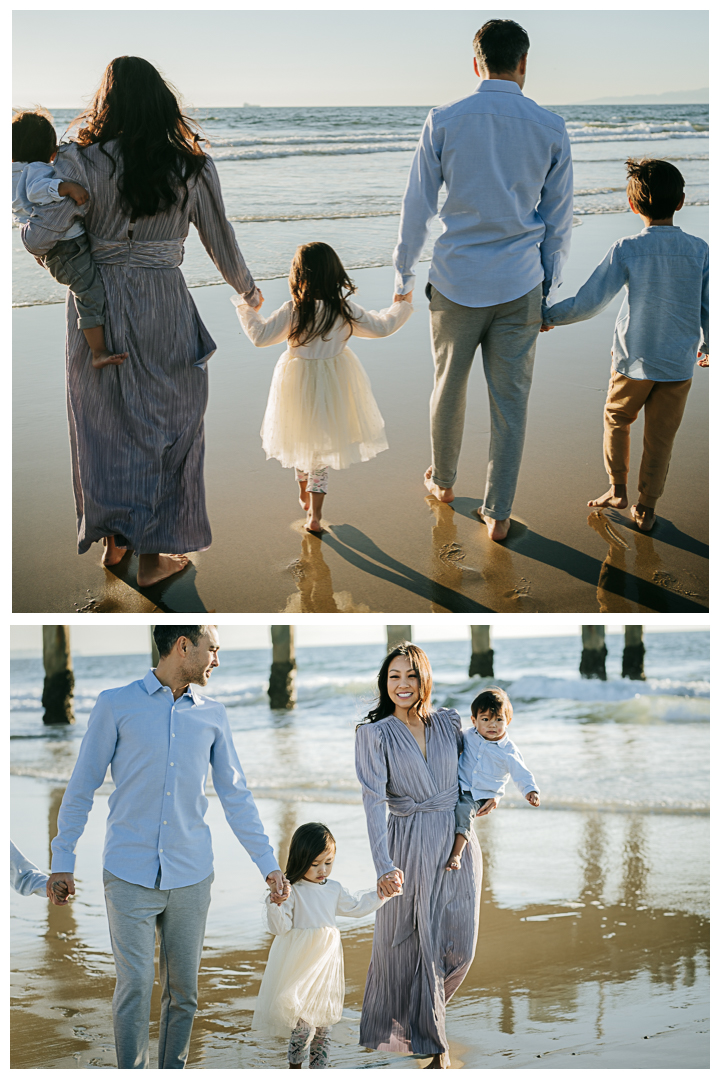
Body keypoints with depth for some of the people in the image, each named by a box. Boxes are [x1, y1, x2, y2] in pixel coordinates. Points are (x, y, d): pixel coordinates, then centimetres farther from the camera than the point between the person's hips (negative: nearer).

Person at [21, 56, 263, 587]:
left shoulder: (84, 163, -9)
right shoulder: (193, 167, -4)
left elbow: (39, 238, -16)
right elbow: (221, 240, 6)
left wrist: (27, 222, 8)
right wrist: (247, 288, 24)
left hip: (99, 306, 0)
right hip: (164, 308, 0)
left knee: (104, 422, 16)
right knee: (163, 423, 11)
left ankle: (114, 541, 26)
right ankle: (153, 555, 16)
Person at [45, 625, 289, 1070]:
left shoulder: (214, 715, 9)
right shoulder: (116, 705, -1)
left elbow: (236, 795, 12)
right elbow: (82, 786, 5)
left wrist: (268, 864, 8)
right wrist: (62, 859, 4)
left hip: (191, 877, 3)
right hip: (130, 875, -3)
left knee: (184, 991, 8)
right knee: (135, 987, -8)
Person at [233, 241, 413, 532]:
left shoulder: (292, 311, -16)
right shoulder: (346, 309, -10)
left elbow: (261, 336, -12)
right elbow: (381, 326, 0)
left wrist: (248, 310, 4)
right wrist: (402, 305, 16)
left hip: (299, 384, -1)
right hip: (335, 385, 1)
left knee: (302, 440, 23)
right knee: (322, 454, 9)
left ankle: (304, 494, 43)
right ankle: (314, 514, 5)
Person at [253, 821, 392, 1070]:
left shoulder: (334, 889, 7)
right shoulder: (290, 891, -13)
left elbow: (354, 907, 23)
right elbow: (280, 927, -15)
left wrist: (380, 893, 19)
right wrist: (276, 905, -32)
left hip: (326, 962, 6)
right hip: (299, 964, -6)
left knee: (323, 1017, 13)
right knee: (303, 1020, -10)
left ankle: (318, 1066, 24)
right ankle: (295, 1065, 10)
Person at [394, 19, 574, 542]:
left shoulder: (444, 121, -5)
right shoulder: (551, 128, -2)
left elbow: (418, 206, 1)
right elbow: (559, 221, 5)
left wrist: (404, 273, 13)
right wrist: (549, 287, 16)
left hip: (456, 283, 0)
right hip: (520, 287, 0)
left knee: (448, 388, 19)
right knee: (511, 403, 7)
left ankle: (443, 481, 38)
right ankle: (498, 514, 13)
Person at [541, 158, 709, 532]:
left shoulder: (626, 250, -13)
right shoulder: (699, 251, -7)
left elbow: (588, 303, -15)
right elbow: (709, 309, 1)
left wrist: (547, 316, 0)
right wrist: (707, 347, 20)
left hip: (633, 361, -1)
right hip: (679, 364, 1)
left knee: (616, 420, 24)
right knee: (659, 438, 12)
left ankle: (617, 488, 30)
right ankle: (645, 508, 19)